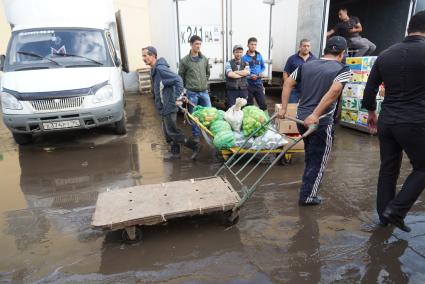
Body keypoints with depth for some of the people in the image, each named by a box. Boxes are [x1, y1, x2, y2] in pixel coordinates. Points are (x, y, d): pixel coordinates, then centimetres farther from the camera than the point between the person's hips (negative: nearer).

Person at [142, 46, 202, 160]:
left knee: (172, 131, -4)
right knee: (168, 131, 16)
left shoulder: (160, 68, -19)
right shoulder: (155, 69, 12)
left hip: (168, 105, -10)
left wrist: (177, 98, -24)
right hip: (164, 106, 10)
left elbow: (178, 80, -25)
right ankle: (175, 152, 28)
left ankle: (195, 146, 5)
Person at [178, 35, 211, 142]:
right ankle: (196, 135, 20)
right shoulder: (184, 60, -6)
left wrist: (204, 82, 14)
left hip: (204, 91, 4)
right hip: (192, 93, -3)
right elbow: (181, 77, 2)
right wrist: (189, 86, 5)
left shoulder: (204, 59, 6)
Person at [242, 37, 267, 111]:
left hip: (259, 83, 3)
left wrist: (261, 73, -3)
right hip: (248, 85, -3)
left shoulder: (259, 55, 8)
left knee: (263, 105, 1)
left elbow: (263, 66, 17)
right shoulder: (244, 58, -7)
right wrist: (250, 76, -22)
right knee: (249, 106, 9)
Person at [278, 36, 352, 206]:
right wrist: (316, 115, -25)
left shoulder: (306, 65, 9)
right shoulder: (343, 70, -6)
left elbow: (288, 84, 7)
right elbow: (334, 91, -23)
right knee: (318, 160, 10)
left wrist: (283, 108, 8)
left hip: (301, 118, 6)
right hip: (321, 122, -6)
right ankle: (307, 197, 19)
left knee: (310, 155, 25)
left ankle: (308, 184, 42)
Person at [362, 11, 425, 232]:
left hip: (386, 121, 5)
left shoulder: (385, 55, 7)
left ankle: (383, 214, 25)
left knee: (388, 168, 15)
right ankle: (395, 211, 6)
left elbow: (369, 89, 11)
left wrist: (371, 112, 25)